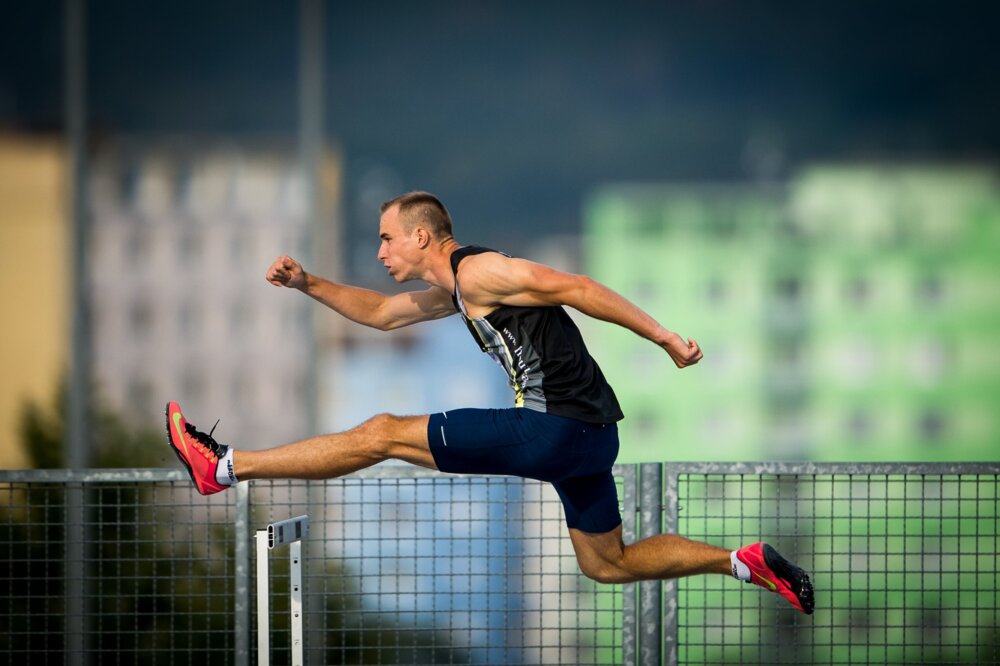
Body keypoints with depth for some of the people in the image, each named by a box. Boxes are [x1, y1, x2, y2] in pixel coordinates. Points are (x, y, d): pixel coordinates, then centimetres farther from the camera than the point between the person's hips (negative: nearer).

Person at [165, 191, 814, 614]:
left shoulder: (479, 270, -8)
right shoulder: (456, 290, 21)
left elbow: (576, 288, -14)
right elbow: (382, 312, 35)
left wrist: (664, 339, -17)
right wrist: (308, 284, 25)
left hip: (554, 431, -9)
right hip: (588, 434, 9)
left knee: (383, 434, -4)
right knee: (608, 564, 21)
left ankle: (225, 466, 0)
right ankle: (748, 563, 14)